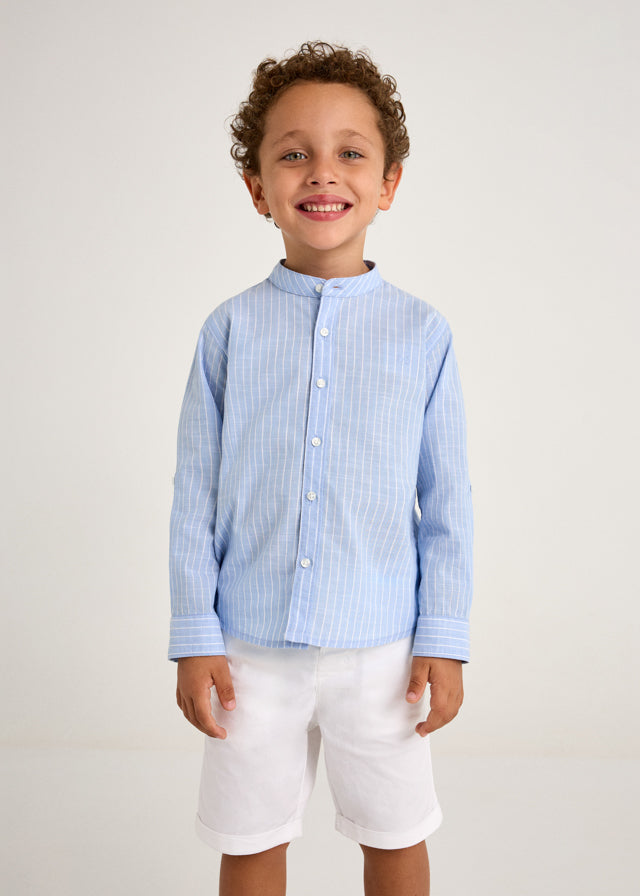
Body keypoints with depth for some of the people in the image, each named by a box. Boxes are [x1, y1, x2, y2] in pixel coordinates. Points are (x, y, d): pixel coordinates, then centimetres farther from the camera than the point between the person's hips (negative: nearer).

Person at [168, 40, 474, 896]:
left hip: (380, 648, 0)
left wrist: (444, 637, -1)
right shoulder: (230, 329, -2)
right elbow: (196, 494, 1)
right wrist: (195, 637, -1)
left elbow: (447, 501, 1)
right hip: (251, 648, 1)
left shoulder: (423, 332, -2)